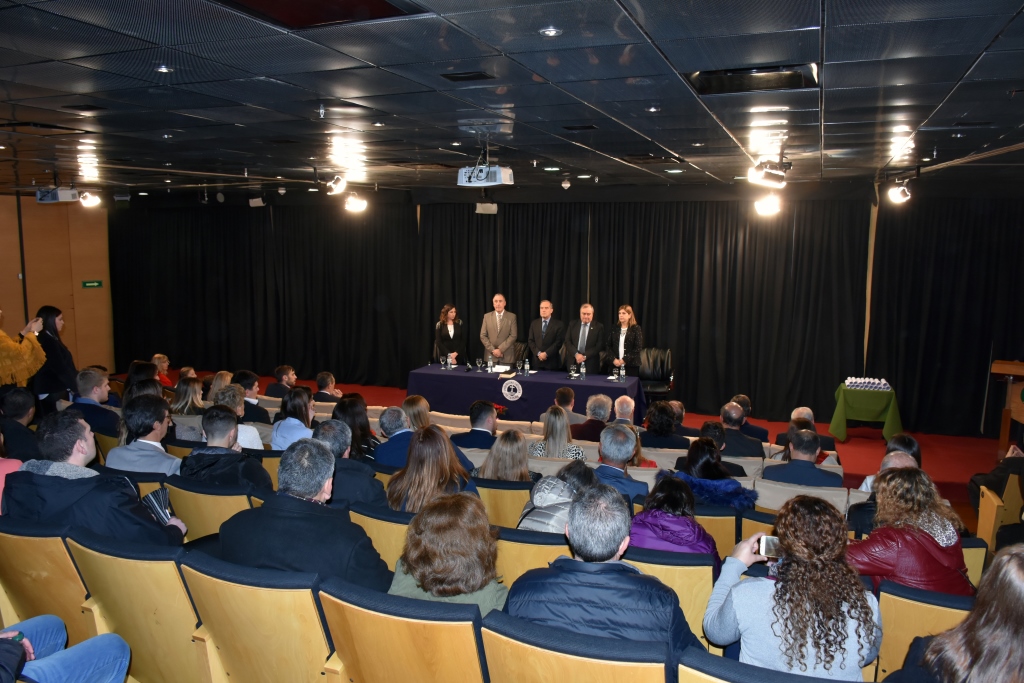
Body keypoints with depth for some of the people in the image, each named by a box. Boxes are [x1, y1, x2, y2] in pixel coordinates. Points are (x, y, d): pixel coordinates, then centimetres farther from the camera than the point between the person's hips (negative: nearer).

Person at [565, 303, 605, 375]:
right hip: (573, 363, 2)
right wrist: (576, 354, -12)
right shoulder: (572, 324, 9)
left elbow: (599, 346, -4)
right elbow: (567, 341, 3)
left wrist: (585, 356, -12)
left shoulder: (599, 327, 2)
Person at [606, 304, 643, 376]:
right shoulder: (614, 329, 10)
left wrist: (625, 360, -12)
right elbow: (608, 346, 9)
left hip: (631, 365, -3)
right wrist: (614, 359, -7)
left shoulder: (636, 329, -1)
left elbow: (638, 348, -7)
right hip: (615, 365, 3)